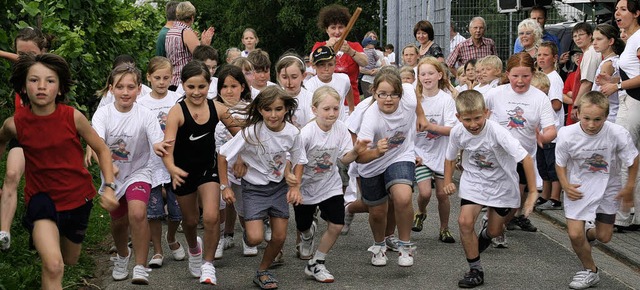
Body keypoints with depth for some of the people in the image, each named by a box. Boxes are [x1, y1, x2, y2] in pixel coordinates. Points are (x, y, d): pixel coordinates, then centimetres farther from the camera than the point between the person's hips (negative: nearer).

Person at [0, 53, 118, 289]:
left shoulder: (73, 117, -17)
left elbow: (102, 150, -3)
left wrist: (109, 187, -14)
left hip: (78, 197, 2)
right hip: (41, 197, -2)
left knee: (70, 260, 25)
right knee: (53, 266, -25)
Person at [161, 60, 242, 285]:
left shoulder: (217, 108, -12)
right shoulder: (177, 112, -22)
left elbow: (239, 133, 3)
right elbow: (168, 145, -32)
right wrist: (171, 168, -50)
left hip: (208, 169, 1)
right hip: (184, 171, -1)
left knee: (211, 217, -15)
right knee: (190, 220, 16)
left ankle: (208, 264, 6)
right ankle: (194, 248, 50)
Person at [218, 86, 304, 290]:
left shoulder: (292, 133, -13)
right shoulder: (251, 132, -25)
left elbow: (297, 160, 5)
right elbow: (223, 155, -15)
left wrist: (295, 186, -4)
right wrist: (225, 187, -12)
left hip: (279, 186, 4)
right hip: (254, 187, -4)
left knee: (280, 237, 5)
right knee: (255, 238, -15)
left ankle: (262, 272, 29)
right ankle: (248, 234, 22)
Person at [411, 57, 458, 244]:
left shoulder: (446, 99, -9)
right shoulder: (415, 98, -3)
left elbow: (451, 130, -16)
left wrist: (428, 125, -27)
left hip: (441, 153, 0)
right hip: (420, 152, 1)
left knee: (442, 193, 2)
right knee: (425, 192, -12)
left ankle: (444, 229, 22)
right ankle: (421, 213, 22)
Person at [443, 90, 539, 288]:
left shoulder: (496, 131, -32)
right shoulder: (457, 132, -19)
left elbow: (526, 159, -31)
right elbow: (450, 157, 3)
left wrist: (533, 193, -31)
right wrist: (448, 181, -12)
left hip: (501, 184, -2)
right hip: (473, 181, 2)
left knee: (494, 231, 10)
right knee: (465, 221, -19)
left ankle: (487, 232, 51)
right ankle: (475, 270, -2)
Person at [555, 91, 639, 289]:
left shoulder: (618, 134, -27)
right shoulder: (567, 135, -25)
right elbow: (560, 164, -6)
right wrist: (566, 186, -20)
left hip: (608, 188, 1)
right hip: (579, 189, -1)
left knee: (604, 237, 12)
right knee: (574, 235, -10)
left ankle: (588, 233, 50)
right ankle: (590, 271, 18)